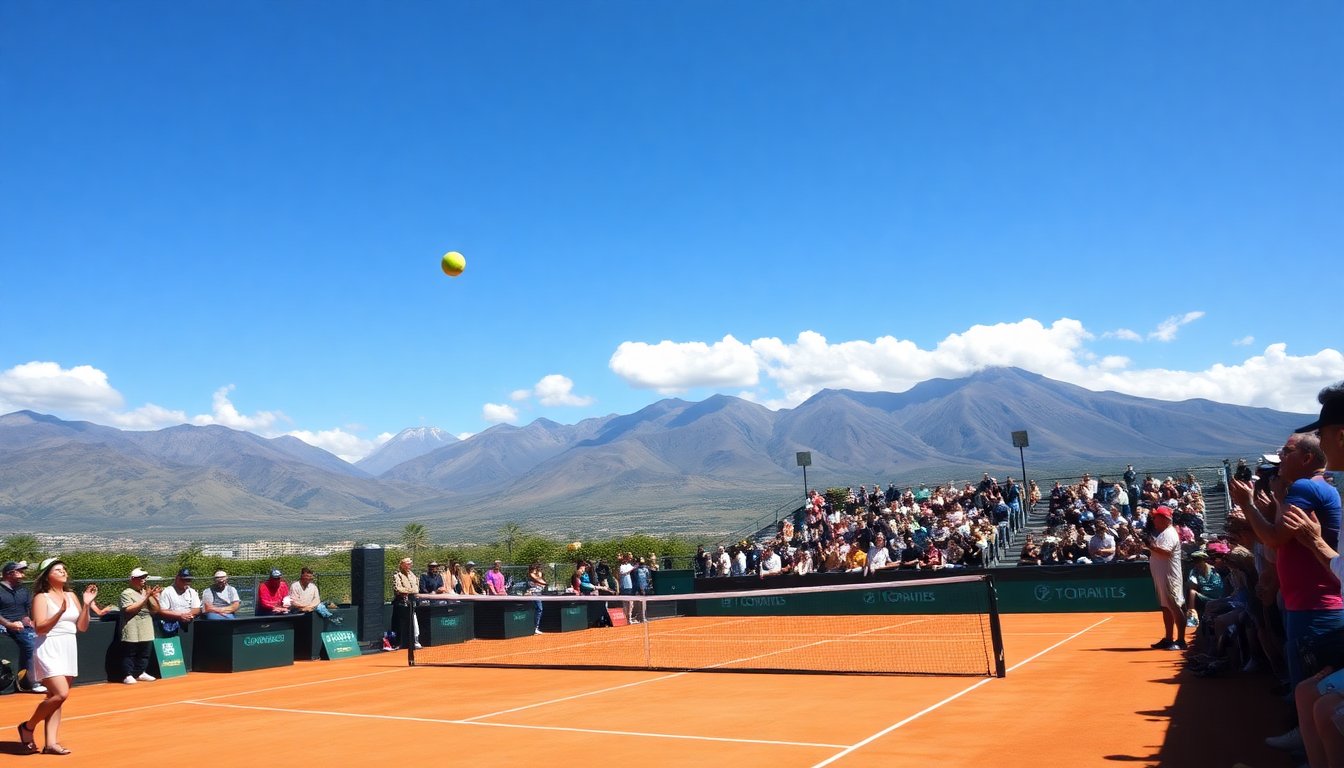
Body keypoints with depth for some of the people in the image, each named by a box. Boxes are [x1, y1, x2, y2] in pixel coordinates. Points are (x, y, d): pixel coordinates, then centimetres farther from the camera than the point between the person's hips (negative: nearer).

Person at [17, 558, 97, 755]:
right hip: (49, 650, -6)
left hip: (69, 650, 6)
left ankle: (51, 743, 8)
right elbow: (39, 627, -16)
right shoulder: (42, 598, -5)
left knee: (56, 697, 6)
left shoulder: (71, 596, 11)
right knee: (61, 693, -18)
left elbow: (82, 627, 10)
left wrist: (86, 605, -3)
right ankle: (28, 727, 4)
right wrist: (60, 612, -27)